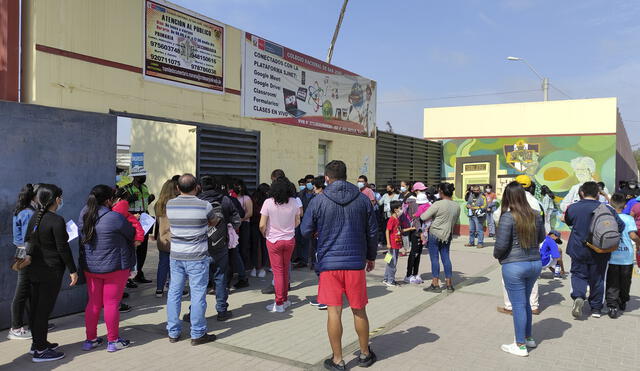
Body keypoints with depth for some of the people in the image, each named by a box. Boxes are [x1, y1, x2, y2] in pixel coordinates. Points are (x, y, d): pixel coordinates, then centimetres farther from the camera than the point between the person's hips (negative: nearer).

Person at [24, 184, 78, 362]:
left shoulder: (35, 217, 6)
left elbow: (27, 240, 15)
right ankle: (40, 350, 8)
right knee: (44, 309, 0)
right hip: (50, 271, -8)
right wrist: (72, 270, -10)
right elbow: (63, 248, -17)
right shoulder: (57, 221, -19)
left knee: (34, 307, 16)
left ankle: (37, 343, 31)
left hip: (33, 269, 8)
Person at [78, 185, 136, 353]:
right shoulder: (115, 218, -19)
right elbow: (132, 235, -5)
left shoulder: (83, 215, 1)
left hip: (90, 267, 6)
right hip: (114, 266, -6)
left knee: (93, 303, 15)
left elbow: (83, 238, 12)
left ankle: (90, 339, 24)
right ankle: (113, 341, 14)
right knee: (111, 303, 4)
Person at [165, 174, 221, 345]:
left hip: (176, 256, 4)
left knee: (174, 293, 13)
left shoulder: (170, 204, -2)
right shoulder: (204, 206, -12)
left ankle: (173, 332, 22)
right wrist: (218, 214, 26)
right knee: (198, 294, 4)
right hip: (197, 257, -4)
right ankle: (197, 334, 11)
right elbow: (213, 222, 6)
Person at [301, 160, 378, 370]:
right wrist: (371, 256, 19)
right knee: (359, 311, 14)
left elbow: (306, 231, 1)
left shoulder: (319, 201, -5)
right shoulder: (363, 199, 1)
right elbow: (372, 231, 6)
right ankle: (365, 354, 29)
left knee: (334, 311, 4)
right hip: (356, 262, 2)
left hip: (329, 263, -2)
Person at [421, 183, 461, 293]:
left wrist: (432, 217, 4)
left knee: (434, 258, 1)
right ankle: (449, 284, 17)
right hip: (447, 235, 6)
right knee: (446, 258, 12)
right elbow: (455, 221, 14)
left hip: (434, 234, -6)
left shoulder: (438, 204, -18)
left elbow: (423, 217, -16)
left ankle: (435, 284, 5)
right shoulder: (457, 206, 2)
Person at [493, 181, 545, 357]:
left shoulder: (508, 217, -16)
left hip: (514, 265, -6)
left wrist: (496, 255, 1)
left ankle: (521, 345, 15)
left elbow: (501, 244, -18)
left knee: (518, 304, 4)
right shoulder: (535, 215, 3)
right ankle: (529, 337, 34)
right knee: (525, 301, 22)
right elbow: (541, 238, 16)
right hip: (535, 263, 6)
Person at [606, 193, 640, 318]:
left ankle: (612, 306, -10)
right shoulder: (628, 218, -6)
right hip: (627, 257, 1)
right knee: (625, 283, 19)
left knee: (612, 284, 3)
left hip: (611, 257, -1)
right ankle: (622, 303, 36)